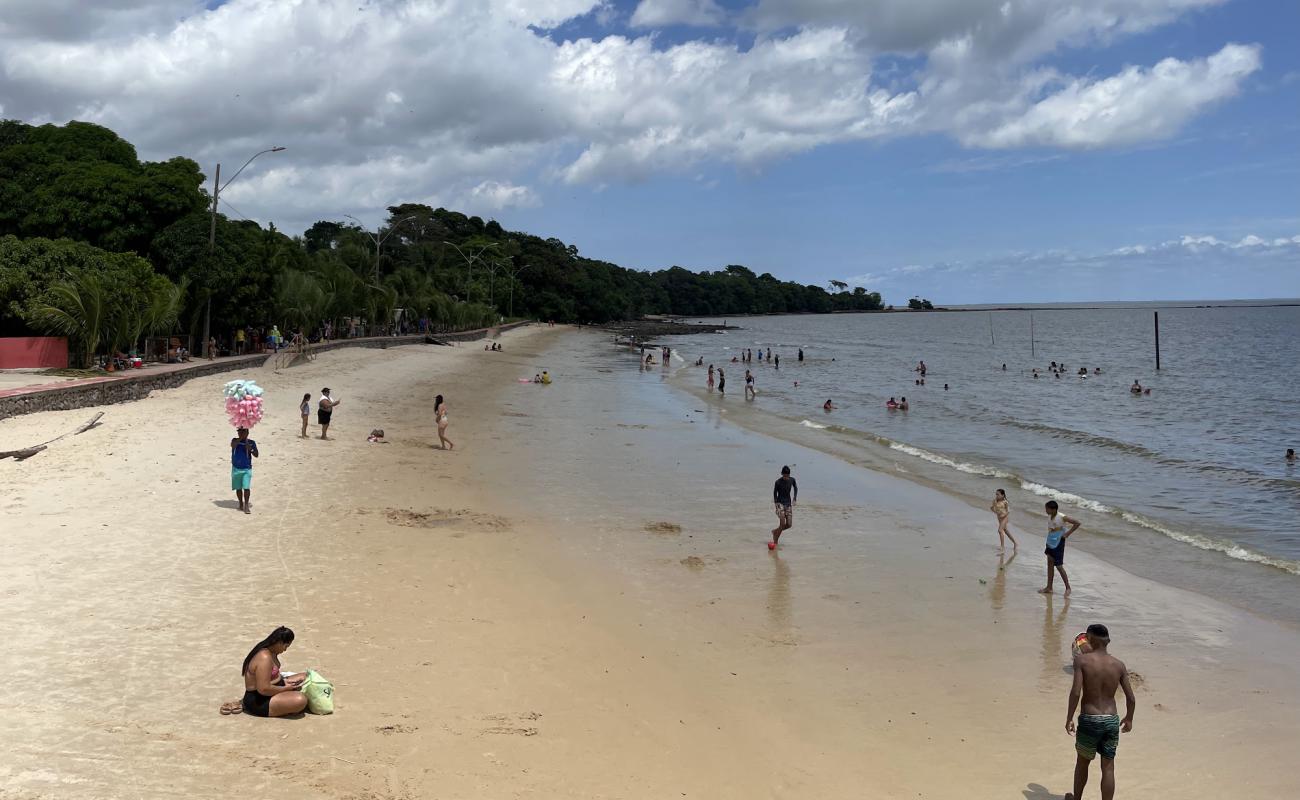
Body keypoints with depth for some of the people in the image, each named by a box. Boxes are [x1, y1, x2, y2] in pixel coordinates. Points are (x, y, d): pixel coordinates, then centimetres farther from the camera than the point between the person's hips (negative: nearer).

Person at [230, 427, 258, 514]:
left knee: (246, 487, -11)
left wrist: (250, 449, -19)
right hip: (236, 468, 2)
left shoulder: (251, 443, 0)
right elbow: (232, 445, -21)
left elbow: (256, 455, -2)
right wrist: (240, 438, -23)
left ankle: (246, 505, -3)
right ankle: (241, 504, 25)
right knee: (238, 488, 10)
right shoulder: (235, 441, 3)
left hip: (247, 469, -2)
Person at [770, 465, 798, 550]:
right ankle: (775, 542, -5)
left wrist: (795, 499, 6)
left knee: (789, 525, 2)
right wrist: (776, 503, -14)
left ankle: (775, 531, 29)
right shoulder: (778, 482, -13)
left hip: (788, 503, 5)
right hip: (780, 503, -5)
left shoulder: (792, 480, -2)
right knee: (782, 524, -16)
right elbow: (775, 493, -4)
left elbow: (795, 488, 17)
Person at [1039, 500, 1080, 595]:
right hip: (1050, 543, 7)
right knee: (1050, 564, 11)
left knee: (1059, 566, -2)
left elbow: (1077, 523, -20)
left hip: (1058, 544, -7)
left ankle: (1068, 588, 12)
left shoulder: (1061, 518, -20)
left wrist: (1068, 533, -19)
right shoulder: (1049, 517, 1)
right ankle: (1049, 588, 17)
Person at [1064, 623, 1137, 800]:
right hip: (1111, 720, 3)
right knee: (1108, 767, 10)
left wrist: (1069, 719, -9)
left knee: (1082, 761, 19)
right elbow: (1131, 698, 1)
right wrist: (1129, 719, 19)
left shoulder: (1082, 659, -11)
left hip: (1090, 720, -2)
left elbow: (1075, 692, -19)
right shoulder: (1119, 665, 0)